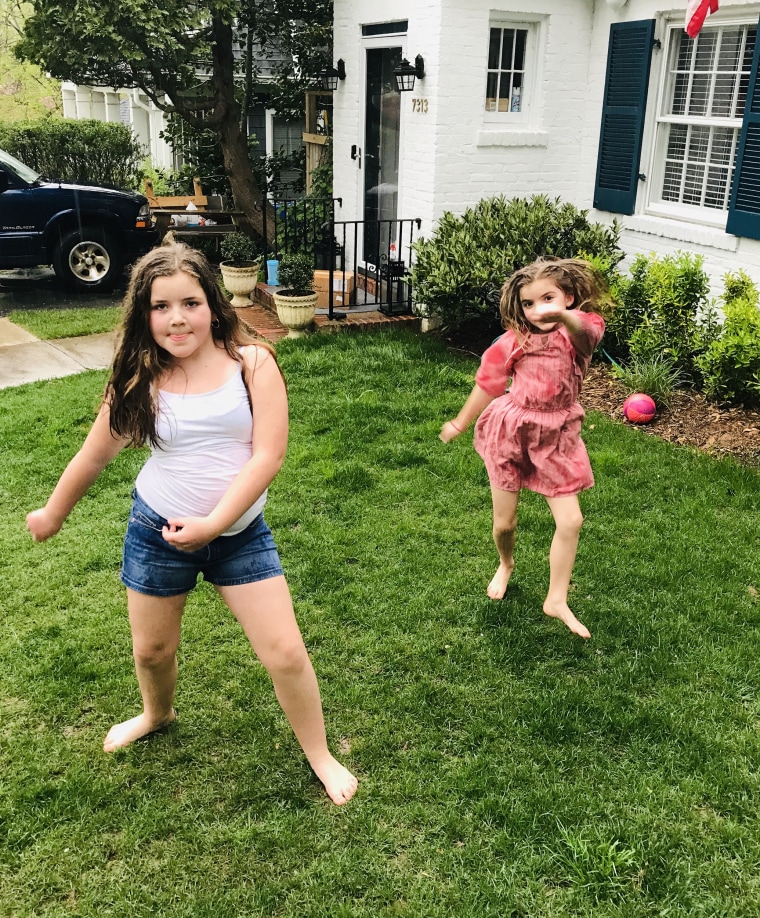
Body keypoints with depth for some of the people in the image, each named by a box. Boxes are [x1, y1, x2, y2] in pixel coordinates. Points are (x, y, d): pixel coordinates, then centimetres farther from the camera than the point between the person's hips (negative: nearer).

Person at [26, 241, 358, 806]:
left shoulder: (252, 363, -12)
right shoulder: (139, 379, -7)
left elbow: (267, 455, -18)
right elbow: (93, 457, 6)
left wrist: (213, 524, -24)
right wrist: (52, 516, 18)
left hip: (240, 533, -2)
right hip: (157, 530, 2)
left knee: (285, 653, -2)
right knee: (152, 649, 20)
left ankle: (321, 757, 22)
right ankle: (157, 715, 54)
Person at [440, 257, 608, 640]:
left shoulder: (584, 328, -12)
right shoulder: (515, 340, -8)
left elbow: (584, 333, -39)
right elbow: (488, 385, 4)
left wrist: (563, 316, -61)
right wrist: (459, 424, 13)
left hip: (554, 436, 0)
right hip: (510, 429, 0)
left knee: (570, 520, -4)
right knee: (504, 522, 9)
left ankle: (557, 600, 13)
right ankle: (505, 564, 43)